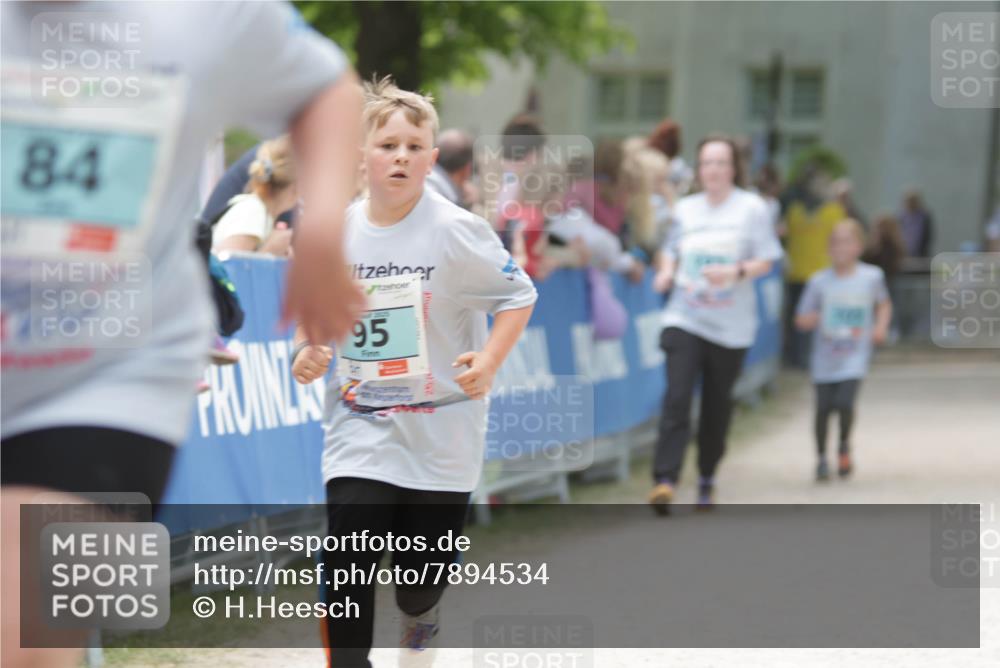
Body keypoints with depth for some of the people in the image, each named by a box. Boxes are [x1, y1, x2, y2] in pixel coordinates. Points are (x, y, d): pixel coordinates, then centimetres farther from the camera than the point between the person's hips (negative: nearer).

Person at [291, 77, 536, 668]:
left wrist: (488, 363, -16)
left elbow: (519, 295, -2)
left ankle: (420, 619, 46)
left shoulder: (457, 231, -12)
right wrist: (306, 356, -5)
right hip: (360, 434, 2)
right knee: (347, 570, -12)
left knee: (420, 588, 9)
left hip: (441, 436, -2)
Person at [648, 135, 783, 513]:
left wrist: (736, 272, -20)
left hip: (729, 326, -1)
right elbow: (671, 250, 22)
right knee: (677, 398, -15)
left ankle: (707, 478, 25)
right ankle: (665, 480, -22)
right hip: (684, 319, 1)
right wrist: (666, 271, 0)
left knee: (717, 406, 7)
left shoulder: (751, 207, -1)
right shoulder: (686, 208, 9)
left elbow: (766, 261, -2)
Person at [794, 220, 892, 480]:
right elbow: (801, 319, 0)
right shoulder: (820, 282, -4)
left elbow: (884, 304, 18)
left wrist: (881, 326, 1)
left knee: (845, 403, -16)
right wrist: (815, 318, -21)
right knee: (823, 408, 1)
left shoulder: (872, 276, -1)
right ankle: (821, 457, 24)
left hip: (855, 356, -1)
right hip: (825, 358, 1)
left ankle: (844, 446, 14)